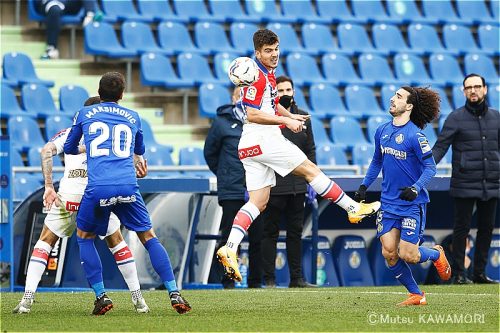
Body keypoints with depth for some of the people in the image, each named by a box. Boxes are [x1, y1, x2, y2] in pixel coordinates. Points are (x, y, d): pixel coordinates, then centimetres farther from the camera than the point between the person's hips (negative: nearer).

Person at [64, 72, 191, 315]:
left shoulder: (84, 114, 15)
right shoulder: (133, 117, 19)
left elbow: (69, 149, 29)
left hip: (98, 188, -1)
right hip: (128, 186, 1)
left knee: (84, 237, 20)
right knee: (148, 237, 14)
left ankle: (101, 296, 10)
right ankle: (174, 293, 4)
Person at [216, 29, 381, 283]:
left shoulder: (268, 73, 18)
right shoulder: (257, 76, -14)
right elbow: (252, 114, -19)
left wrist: (291, 116, 23)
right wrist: (285, 121, -18)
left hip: (251, 147, 10)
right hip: (263, 139, -10)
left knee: (258, 202, 3)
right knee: (311, 170, 0)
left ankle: (229, 248, -8)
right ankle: (354, 209, 8)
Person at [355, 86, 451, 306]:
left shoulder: (415, 135, -15)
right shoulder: (382, 131, 6)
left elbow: (430, 167, -13)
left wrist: (415, 188, -27)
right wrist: (364, 186, 13)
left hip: (412, 204, -6)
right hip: (388, 203, 6)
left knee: (407, 255, -9)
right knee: (389, 253, -5)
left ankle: (436, 254, 26)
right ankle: (416, 295, 11)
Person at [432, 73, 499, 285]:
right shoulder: (456, 118, -2)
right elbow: (440, 147, -6)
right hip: (464, 186, -5)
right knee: (462, 228, -2)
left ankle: (479, 273, 15)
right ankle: (459, 274, 3)